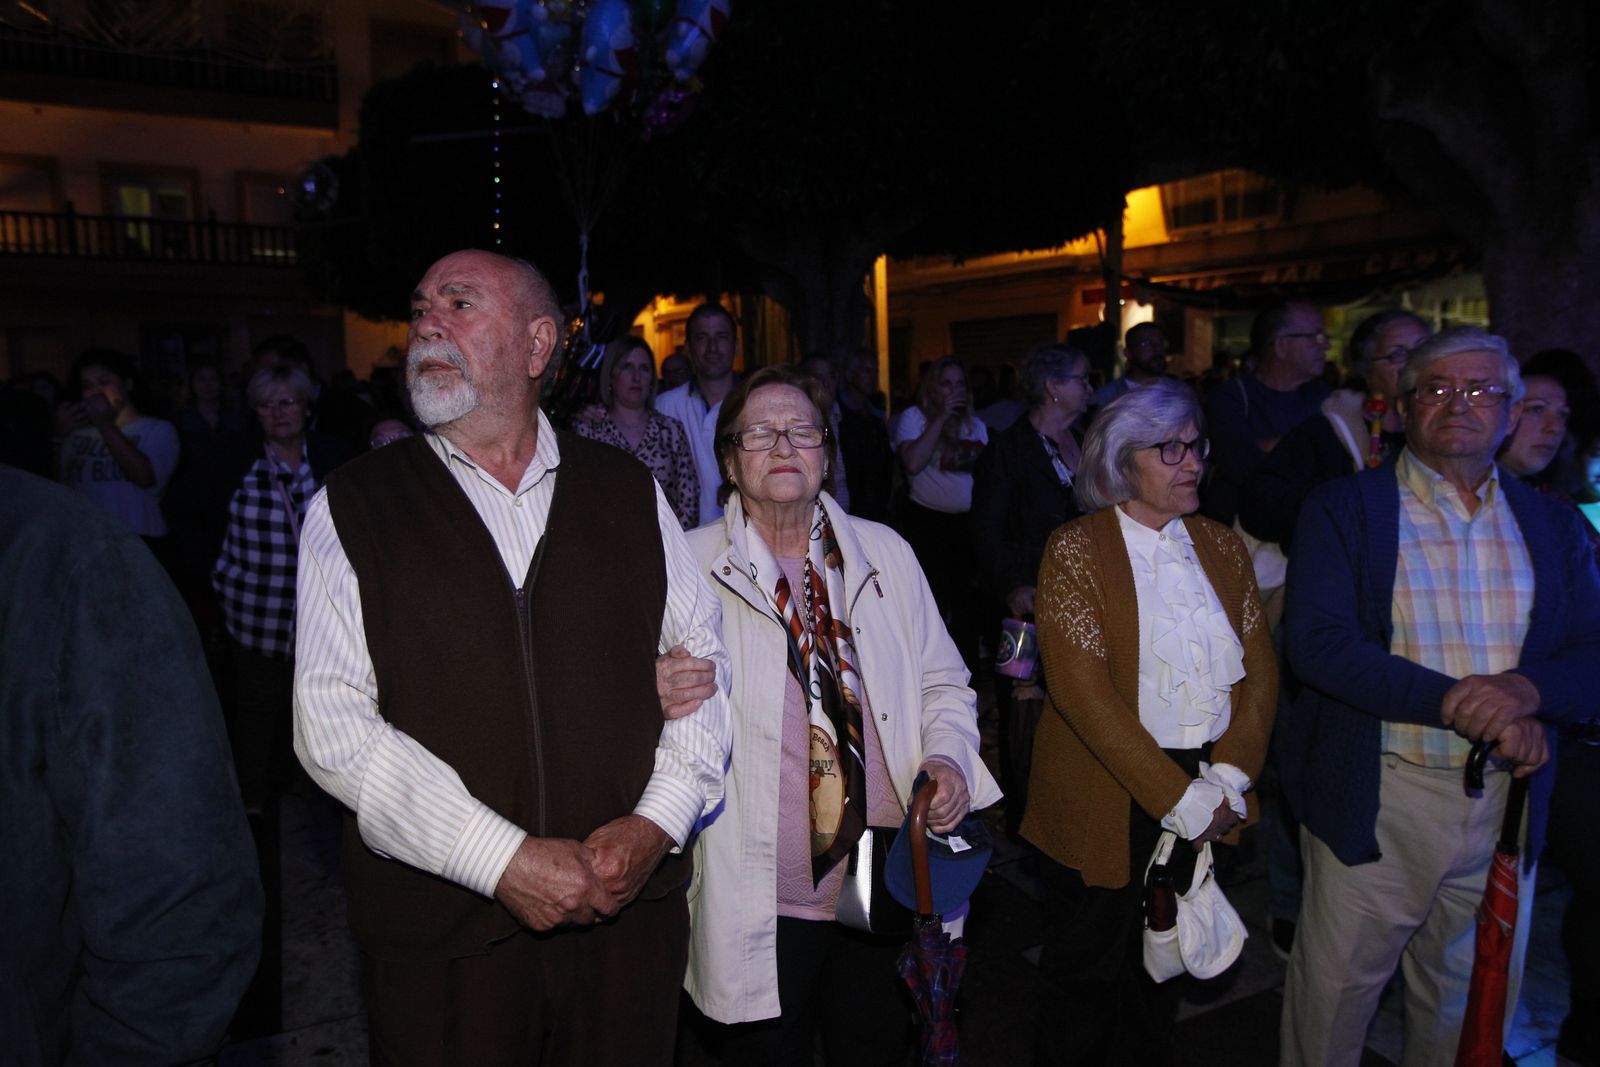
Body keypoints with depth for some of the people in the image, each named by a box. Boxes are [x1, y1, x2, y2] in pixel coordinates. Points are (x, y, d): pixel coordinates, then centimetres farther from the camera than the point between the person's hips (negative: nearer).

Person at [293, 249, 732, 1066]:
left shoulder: (629, 491, 6)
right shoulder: (353, 508, 0)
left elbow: (701, 659, 6)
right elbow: (333, 723, -8)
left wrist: (658, 821, -8)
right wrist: (503, 860, -16)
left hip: (631, 905, 2)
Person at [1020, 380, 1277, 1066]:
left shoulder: (1221, 547, 6)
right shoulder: (1075, 550, -11)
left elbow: (1260, 667, 3)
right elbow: (1082, 689, -19)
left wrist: (1228, 777, -10)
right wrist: (1176, 795, -20)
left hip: (1203, 794, 5)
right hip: (1107, 797, -4)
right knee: (1088, 970, 13)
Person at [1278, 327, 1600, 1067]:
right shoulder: (1343, 509, -5)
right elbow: (1317, 643, -16)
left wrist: (1527, 688, -20)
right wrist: (1460, 704, -24)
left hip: (1506, 806, 4)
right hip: (1375, 804, -4)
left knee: (1472, 1007, 19)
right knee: (1334, 993, 9)